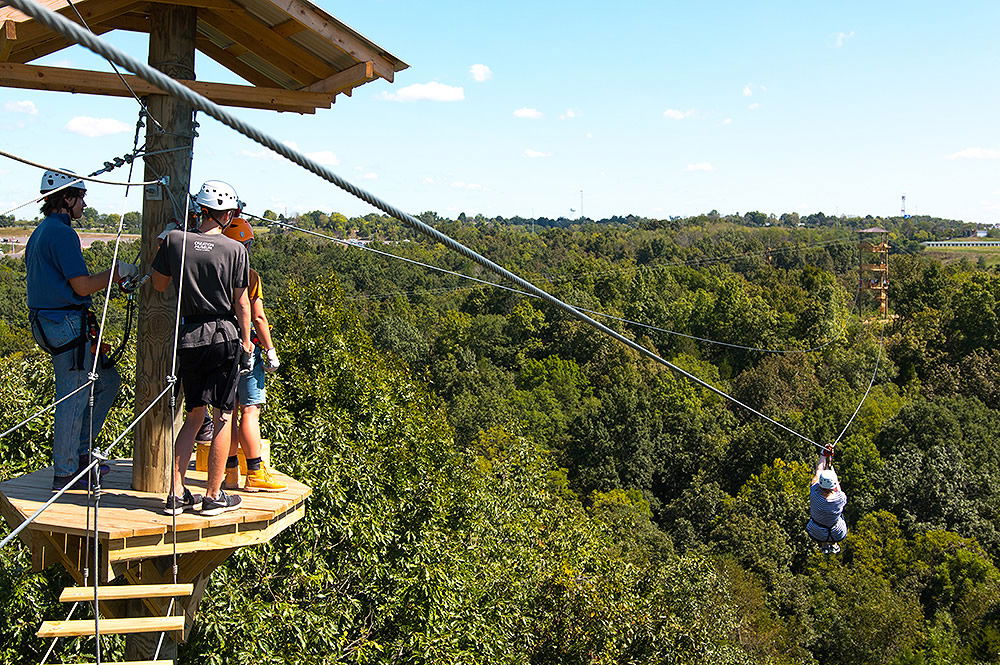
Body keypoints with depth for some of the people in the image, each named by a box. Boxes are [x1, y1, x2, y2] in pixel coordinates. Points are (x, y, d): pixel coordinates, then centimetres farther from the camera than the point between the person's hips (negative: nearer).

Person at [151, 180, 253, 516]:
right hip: (224, 336, -3)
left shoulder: (175, 240, -1)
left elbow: (159, 284, 12)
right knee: (223, 416, 7)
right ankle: (213, 496, 12)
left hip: (189, 335, 3)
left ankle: (177, 494, 12)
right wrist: (246, 343, 5)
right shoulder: (235, 249, -8)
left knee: (194, 415, 15)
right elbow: (241, 304, -4)